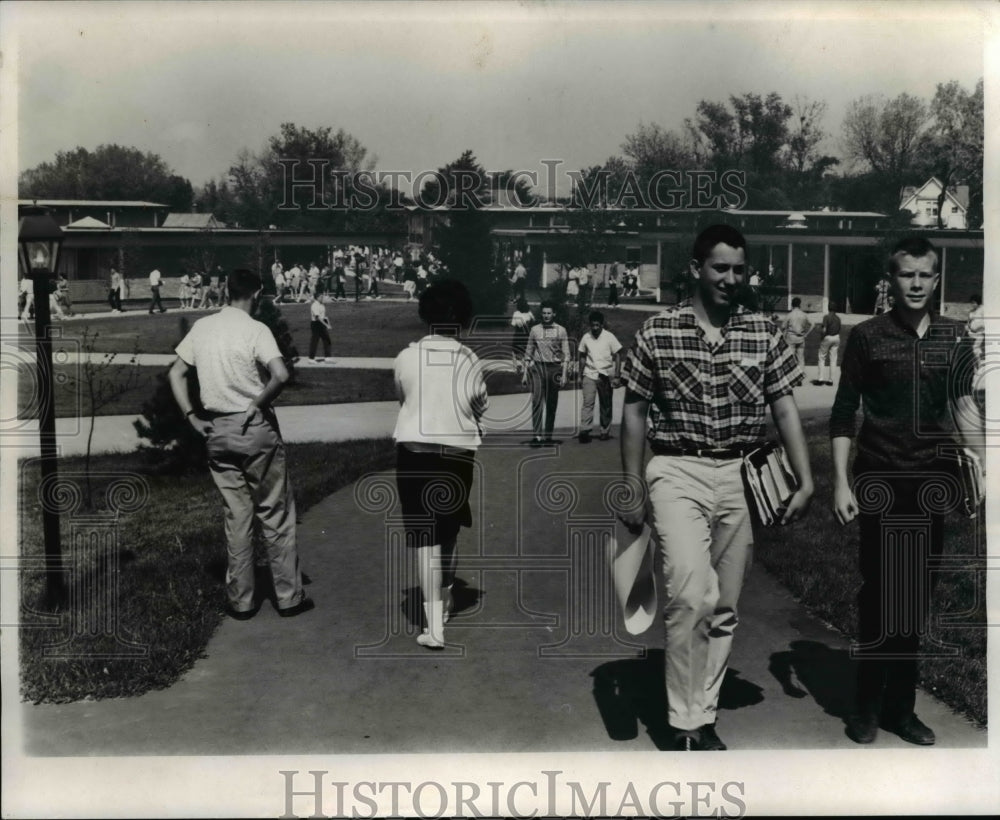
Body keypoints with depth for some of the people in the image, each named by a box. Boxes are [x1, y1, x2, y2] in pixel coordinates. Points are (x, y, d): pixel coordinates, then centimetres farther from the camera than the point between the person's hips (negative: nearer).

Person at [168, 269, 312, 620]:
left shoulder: (201, 327, 5)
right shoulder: (255, 330, -11)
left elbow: (176, 373, 8)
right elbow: (281, 374, -25)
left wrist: (192, 417, 7)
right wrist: (258, 404, -11)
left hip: (217, 432, 5)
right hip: (255, 430, -4)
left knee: (236, 517, 12)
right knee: (275, 515, 6)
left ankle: (241, 601, 18)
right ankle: (289, 597, 13)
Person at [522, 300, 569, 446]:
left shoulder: (561, 331, 4)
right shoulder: (534, 330, 9)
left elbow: (566, 354, 2)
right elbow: (528, 353, 13)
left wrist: (564, 374, -6)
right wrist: (525, 373, 8)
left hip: (554, 368, 0)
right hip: (538, 367, 0)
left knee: (552, 403, 4)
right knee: (537, 400, -12)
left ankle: (548, 435, 14)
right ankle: (537, 435, -16)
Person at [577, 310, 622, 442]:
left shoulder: (609, 337, -4)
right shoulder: (586, 338, 3)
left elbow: (617, 357, -2)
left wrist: (616, 376, -7)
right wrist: (580, 375, 10)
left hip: (606, 376, -1)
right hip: (590, 375, 1)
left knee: (606, 405, 7)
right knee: (588, 403, -11)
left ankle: (605, 431, 16)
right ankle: (584, 430, -16)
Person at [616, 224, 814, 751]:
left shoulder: (764, 334, 5)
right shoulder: (657, 332, -2)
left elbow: (785, 410, 6)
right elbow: (635, 413, 3)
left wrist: (805, 482, -3)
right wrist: (632, 490, 1)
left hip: (741, 477, 3)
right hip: (678, 473, -3)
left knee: (724, 607, 8)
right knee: (690, 595, -19)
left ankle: (702, 718, 22)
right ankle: (685, 723, -5)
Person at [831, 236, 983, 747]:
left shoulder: (954, 339, 7)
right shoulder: (866, 337, -2)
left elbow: (963, 407, 3)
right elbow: (843, 415, -2)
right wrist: (841, 482, -8)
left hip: (930, 483, 3)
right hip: (879, 481, -3)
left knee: (916, 598, 10)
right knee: (879, 593, 3)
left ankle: (900, 708, 23)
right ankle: (867, 708, 17)